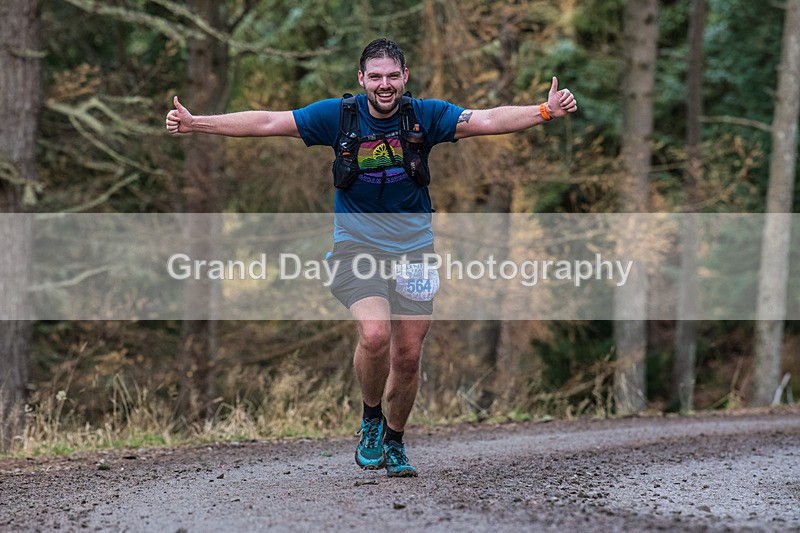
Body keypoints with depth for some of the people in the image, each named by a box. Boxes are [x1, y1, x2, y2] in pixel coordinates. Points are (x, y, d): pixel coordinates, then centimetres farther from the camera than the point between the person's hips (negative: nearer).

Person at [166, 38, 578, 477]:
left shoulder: (425, 115, -5)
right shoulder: (339, 115, -5)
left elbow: (489, 120, -15)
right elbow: (267, 123, -5)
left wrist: (545, 111, -31)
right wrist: (194, 123, -10)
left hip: (413, 248, 2)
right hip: (357, 245, -1)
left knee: (408, 355, 4)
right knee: (374, 334, -24)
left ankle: (394, 443, 28)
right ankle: (371, 419, 4)